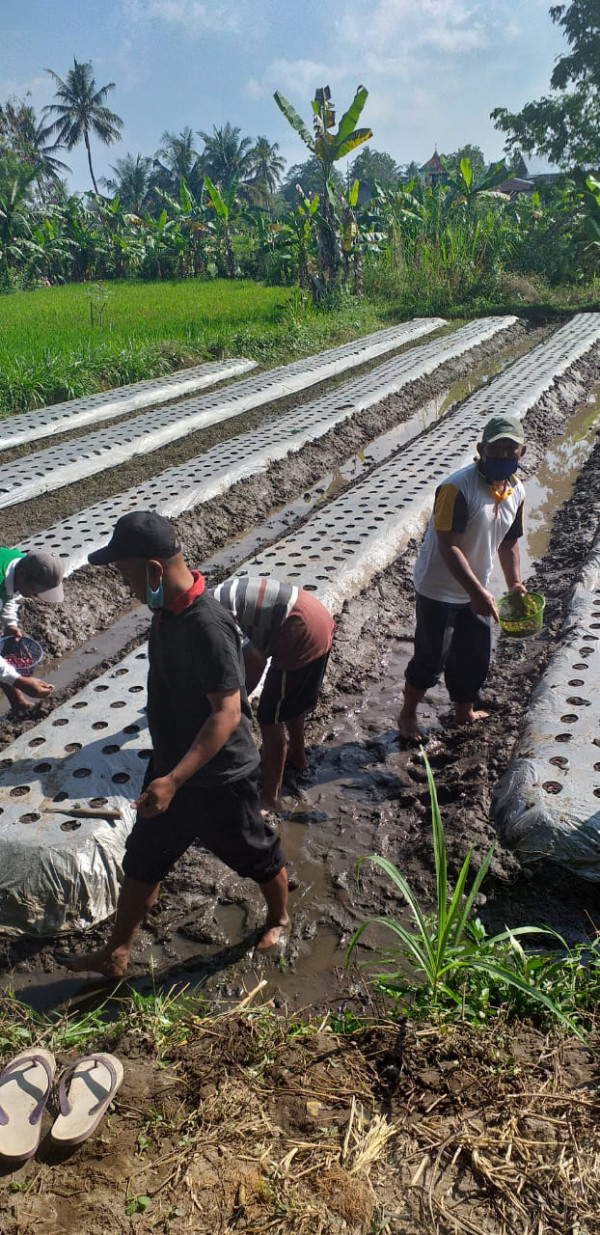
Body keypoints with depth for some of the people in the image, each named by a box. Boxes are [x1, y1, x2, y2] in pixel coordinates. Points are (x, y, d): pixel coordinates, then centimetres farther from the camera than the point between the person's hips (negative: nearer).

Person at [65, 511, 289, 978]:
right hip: (172, 767, 9)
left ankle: (279, 917, 46)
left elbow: (227, 712, -31)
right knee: (143, 858, 19)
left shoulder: (206, 625, -31)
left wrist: (174, 780, -35)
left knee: (254, 853, 18)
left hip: (219, 777, -8)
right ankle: (116, 954, 36)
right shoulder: (168, 609, -3)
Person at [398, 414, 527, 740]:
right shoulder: (458, 488, -26)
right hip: (439, 589, -7)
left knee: (475, 656, 18)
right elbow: (448, 546, -28)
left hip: (475, 591, 7)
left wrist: (514, 584, 1)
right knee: (431, 658, 6)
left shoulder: (516, 490, -1)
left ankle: (465, 712, 43)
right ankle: (407, 715, 29)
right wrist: (478, 592, -33)